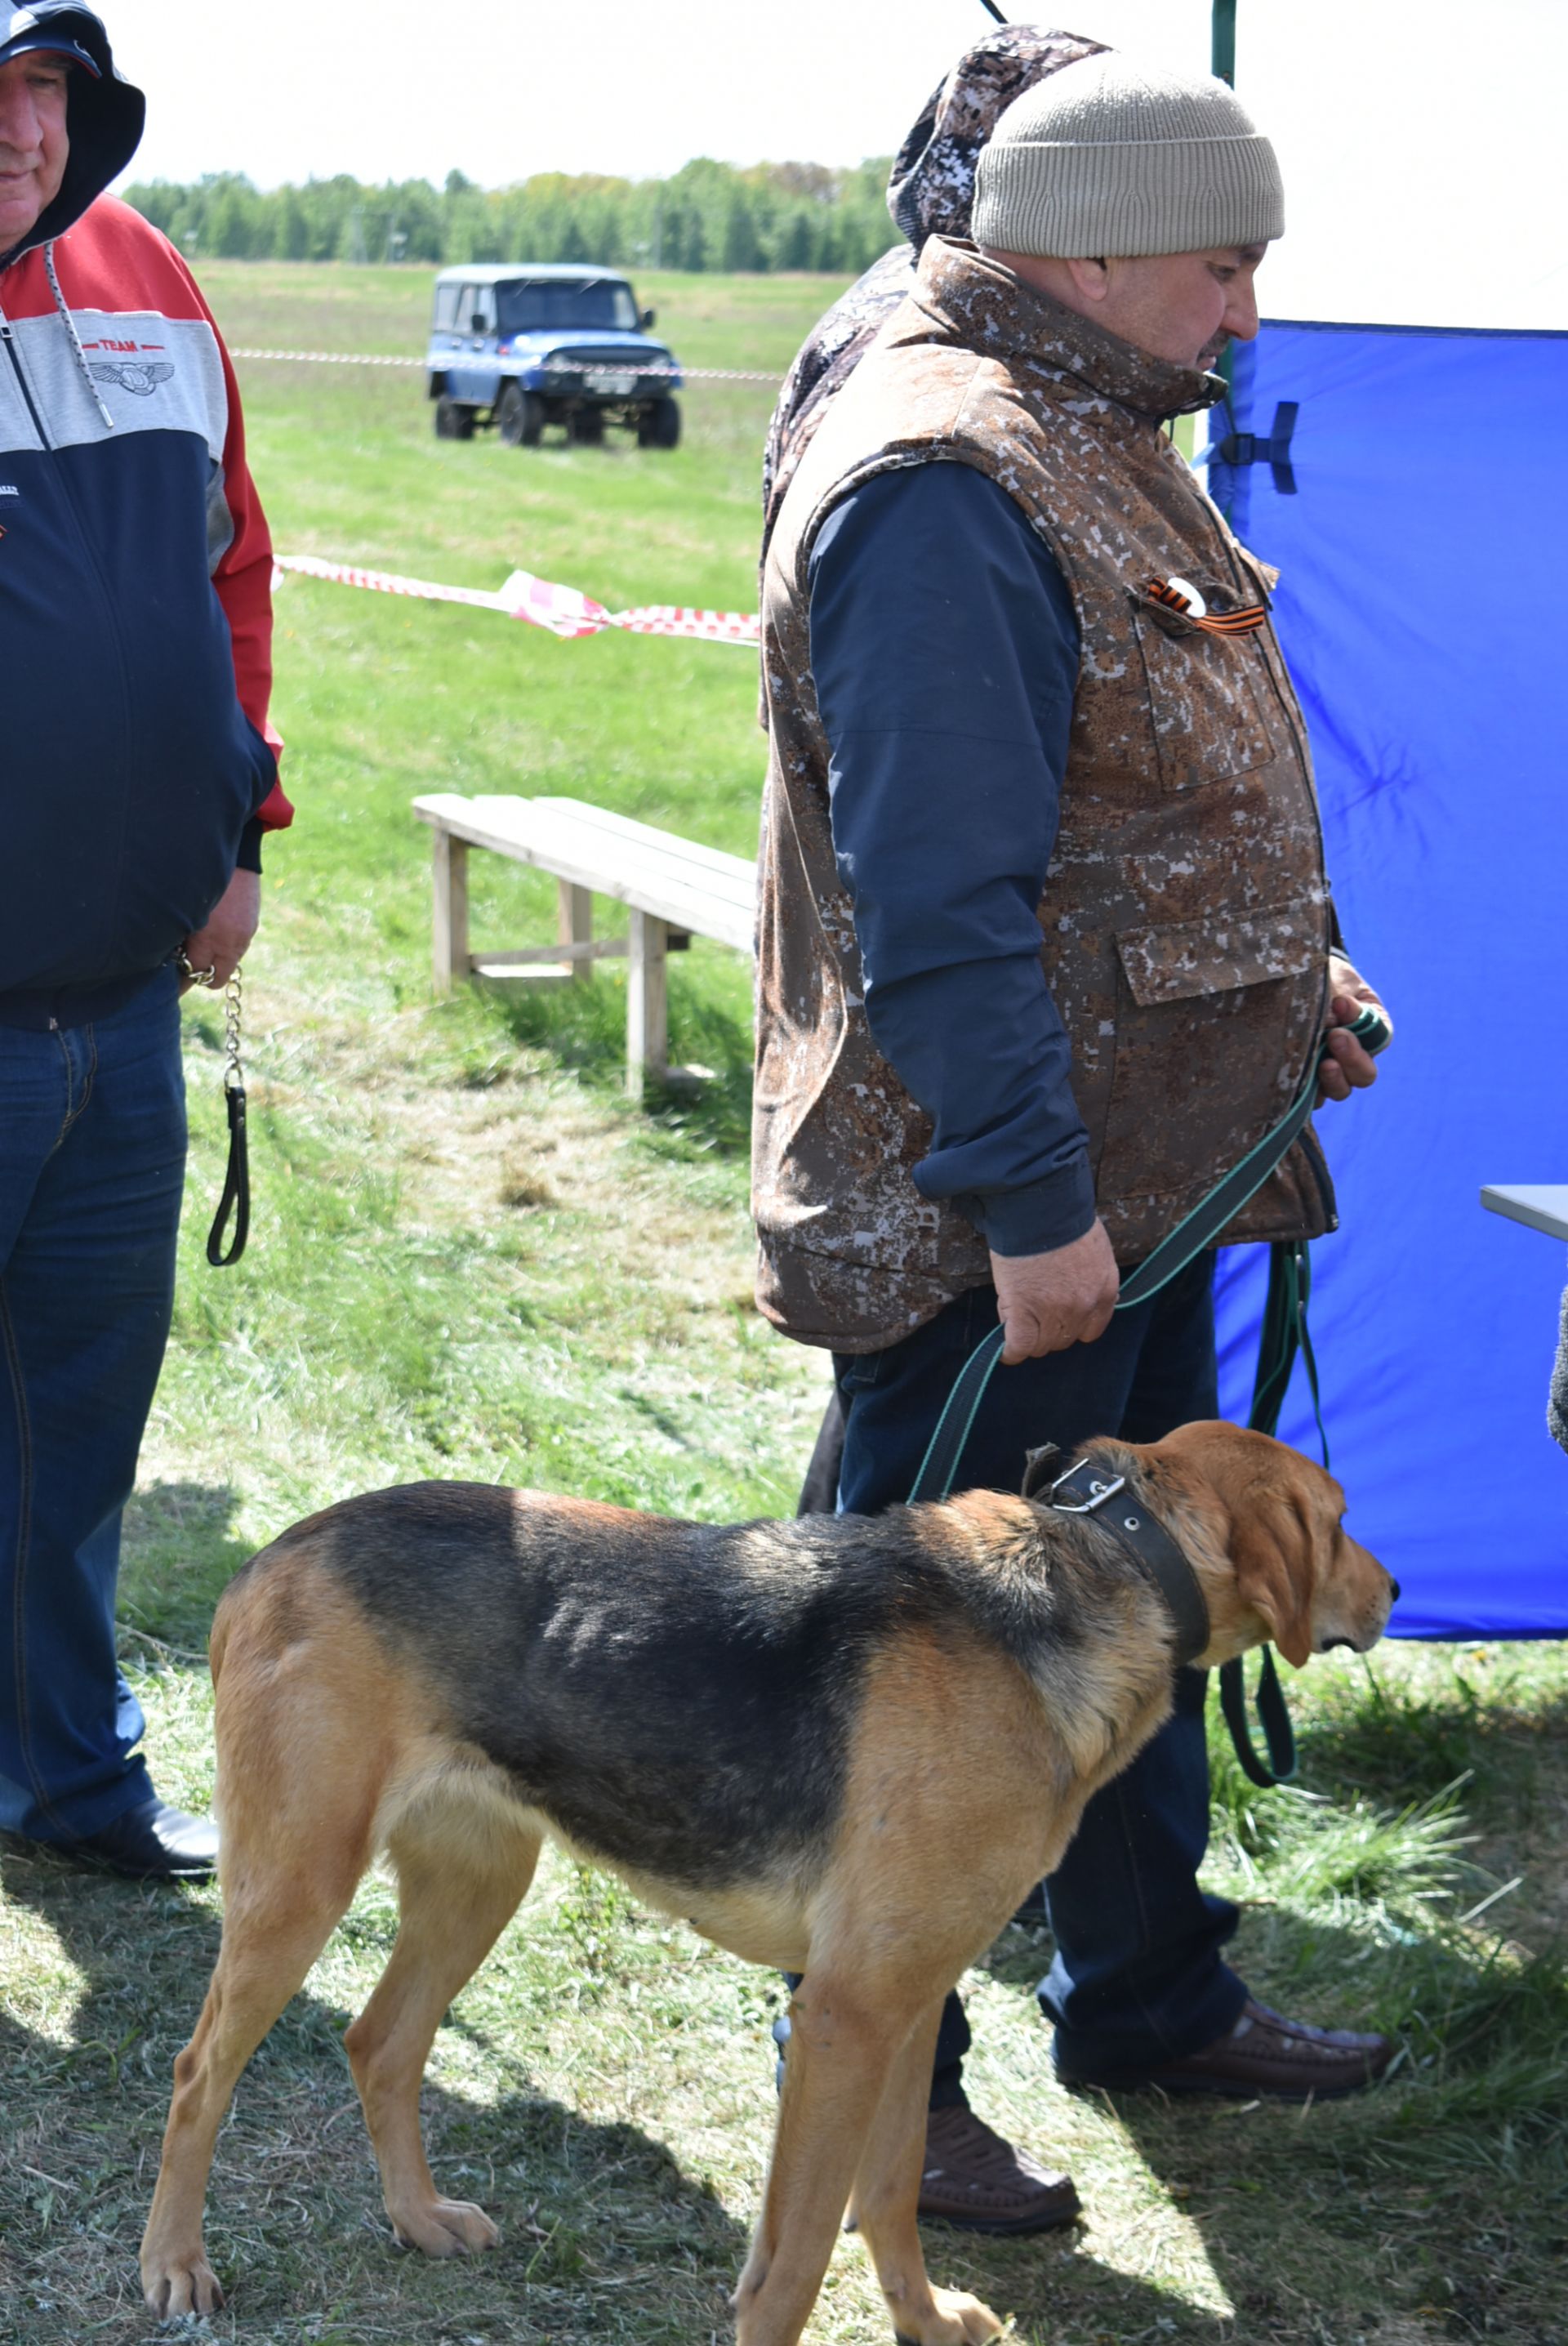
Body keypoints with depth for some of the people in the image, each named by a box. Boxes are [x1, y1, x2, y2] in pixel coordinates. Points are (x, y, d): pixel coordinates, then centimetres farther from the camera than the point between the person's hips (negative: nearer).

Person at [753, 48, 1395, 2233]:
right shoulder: (939, 488, -21)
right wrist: (1028, 1198, -26)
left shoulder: (1092, 443, 13)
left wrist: (1296, 964, 16)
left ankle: (1148, 1992, 37)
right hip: (994, 1222, -10)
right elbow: (939, 894, -26)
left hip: (1139, 1172, 11)